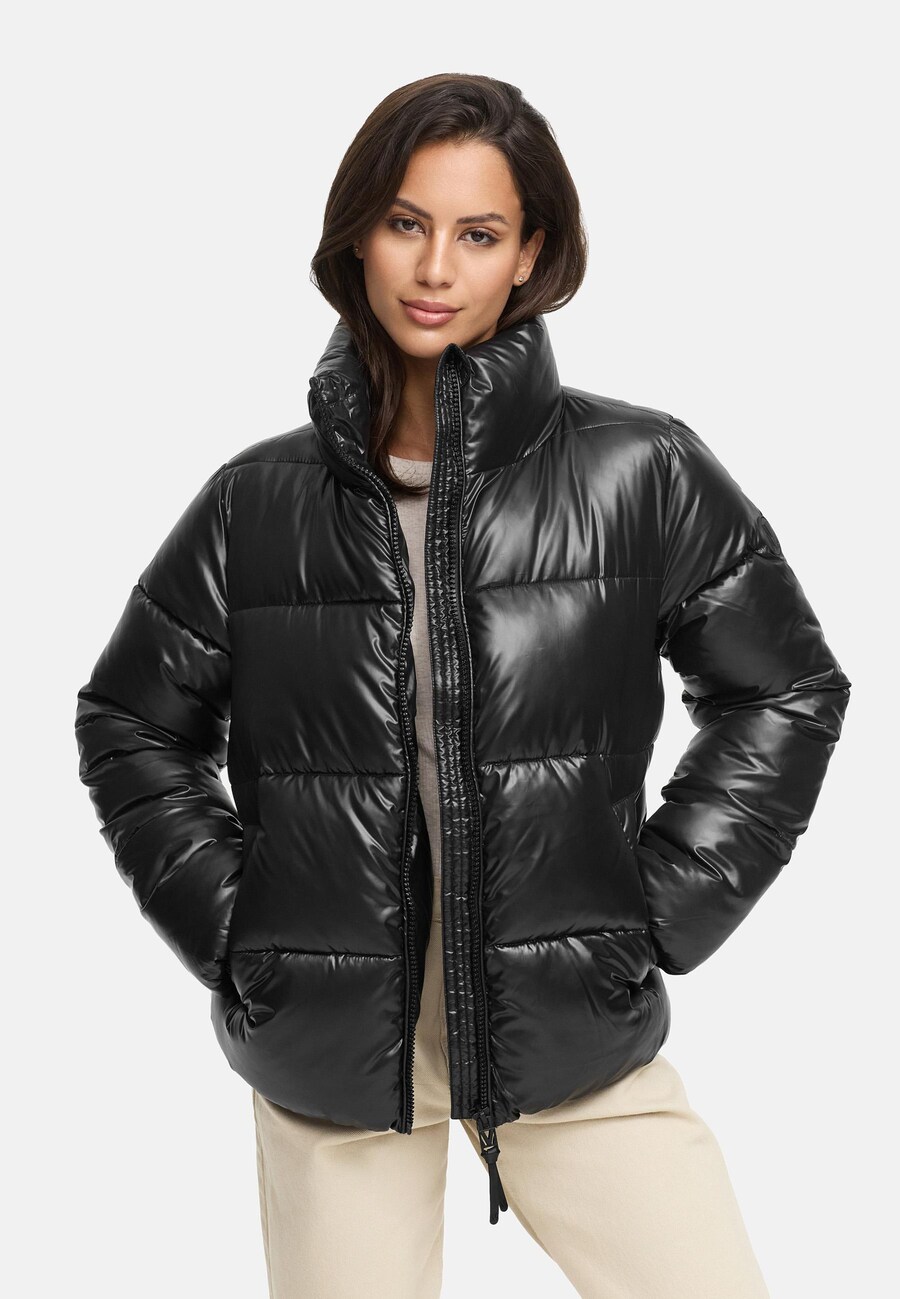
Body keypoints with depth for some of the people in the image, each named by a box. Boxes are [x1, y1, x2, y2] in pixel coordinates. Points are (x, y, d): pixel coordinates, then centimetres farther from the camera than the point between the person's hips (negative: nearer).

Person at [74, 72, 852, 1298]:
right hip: (330, 1053, 1)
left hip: (576, 1042, 0)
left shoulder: (642, 474, -5)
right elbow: (129, 724, 11)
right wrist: (230, 923, 2)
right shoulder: (261, 500, -1)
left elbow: (786, 693, 4)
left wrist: (659, 907, -1)